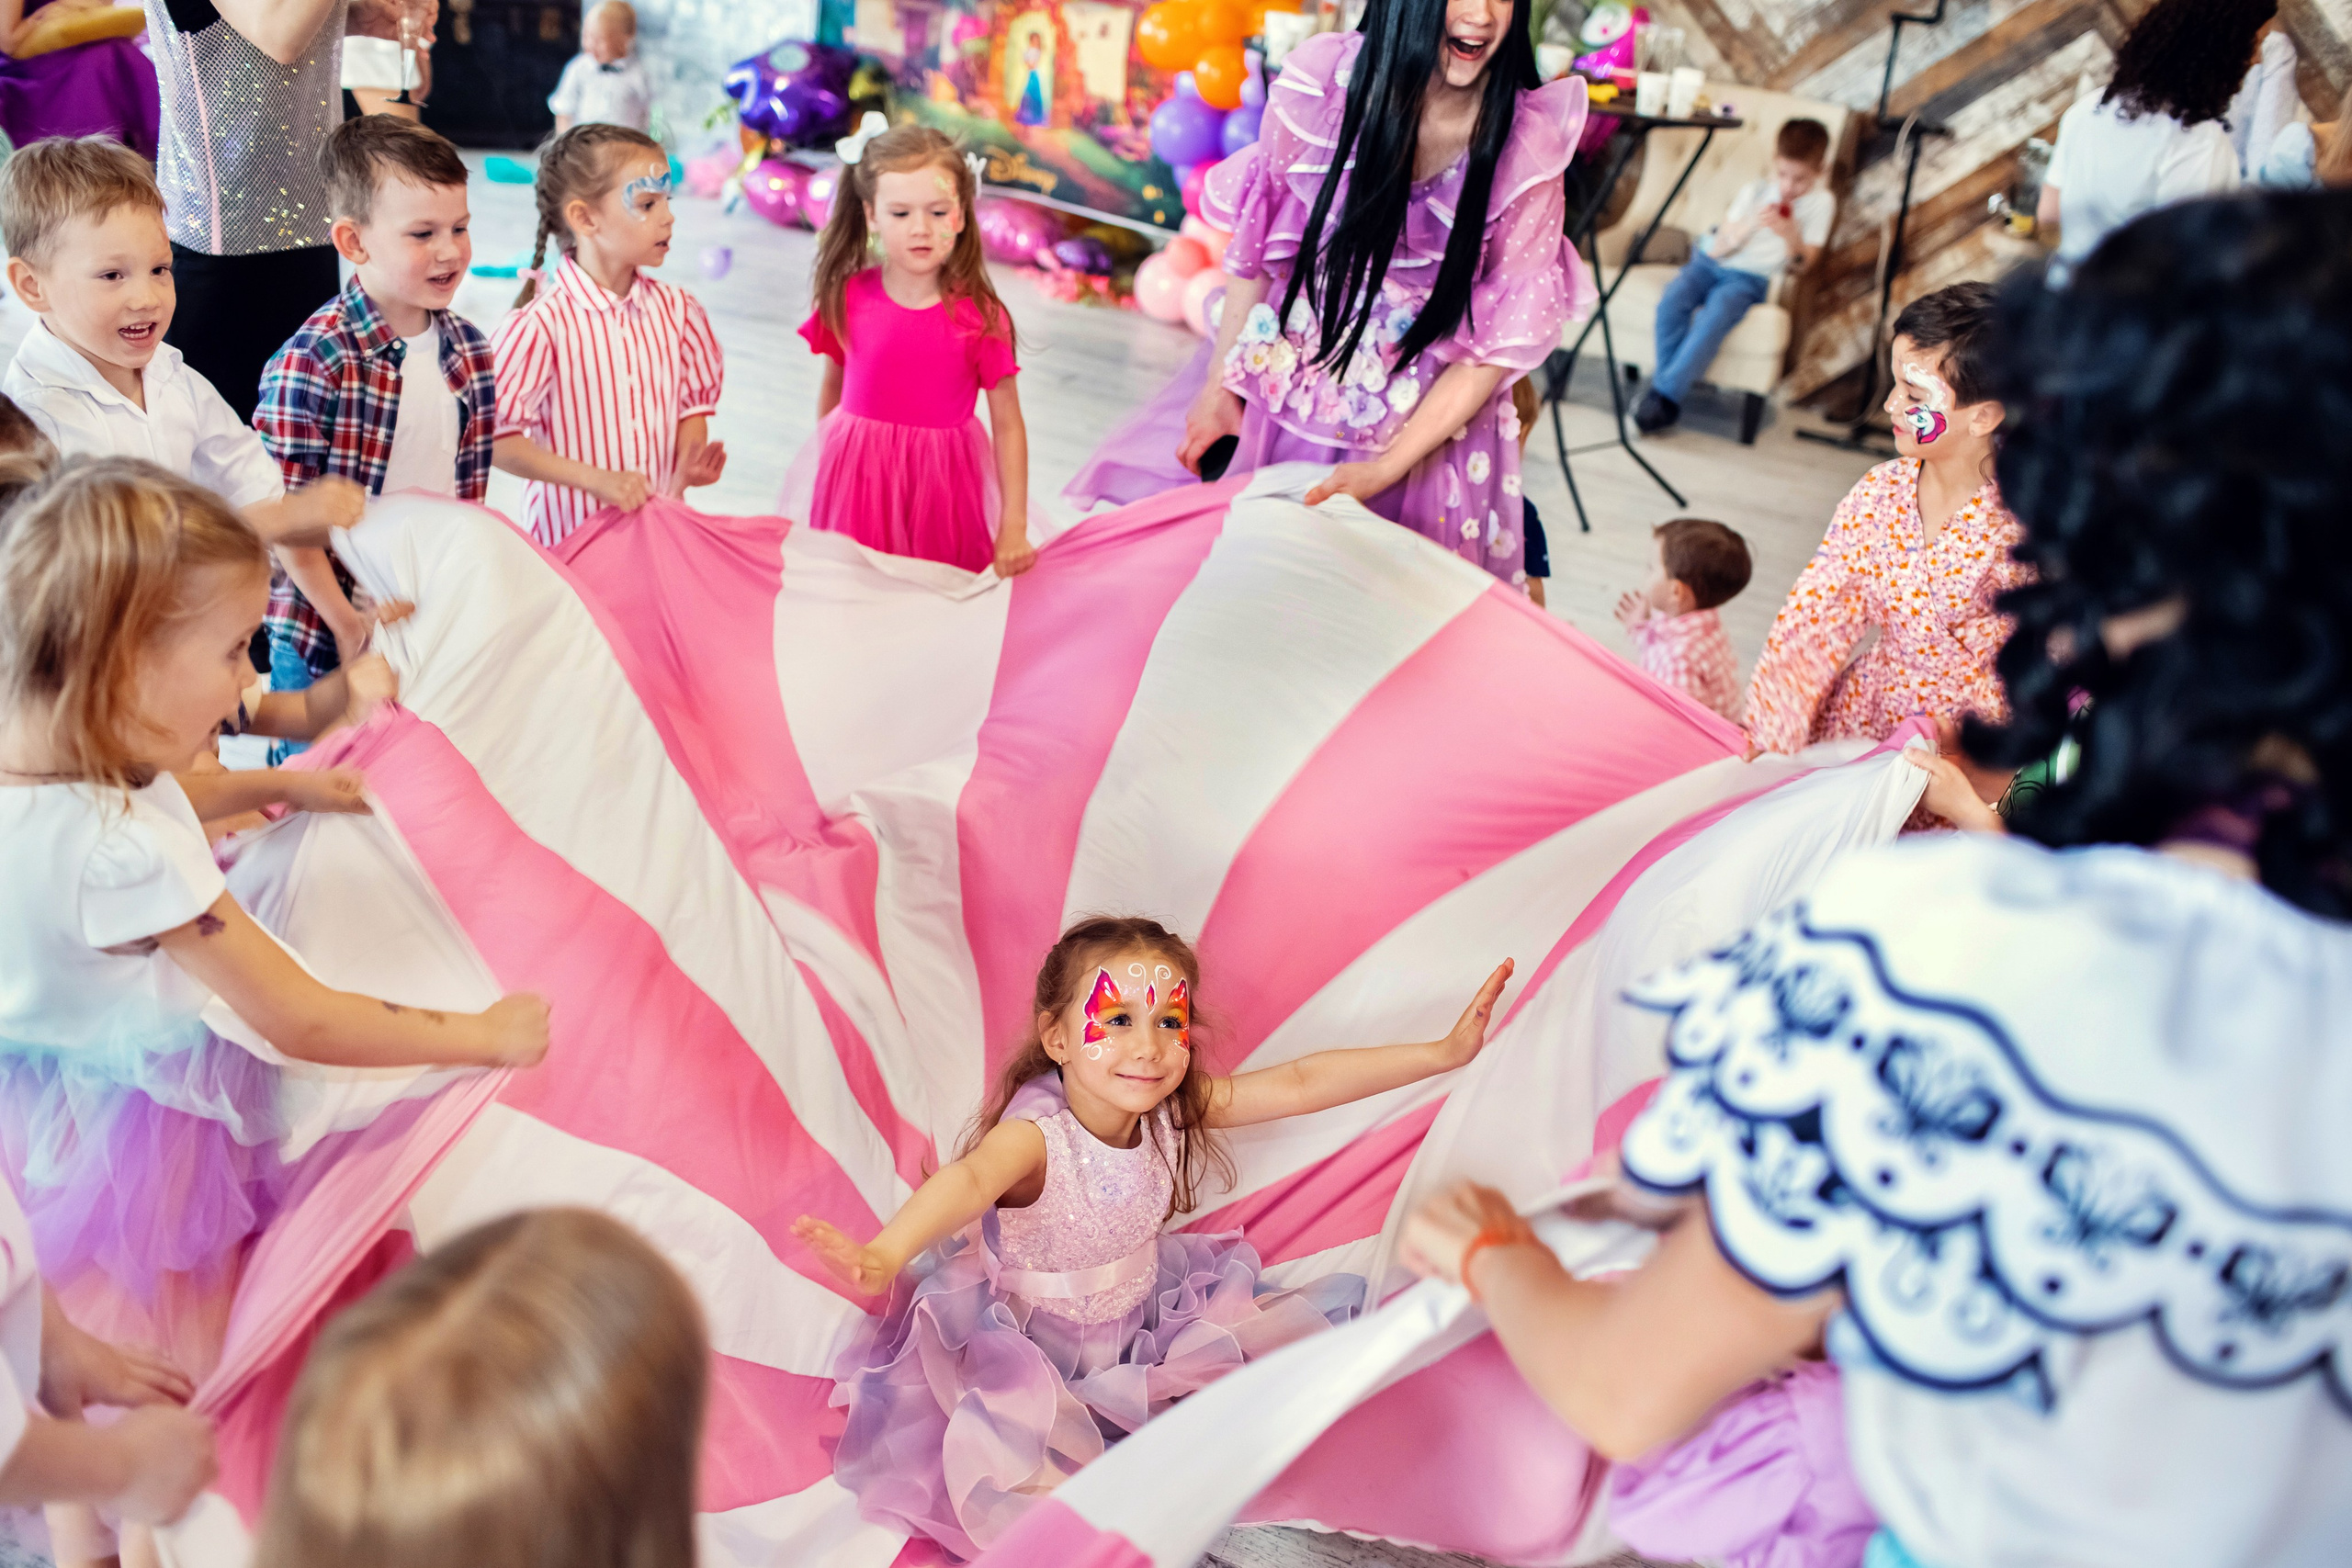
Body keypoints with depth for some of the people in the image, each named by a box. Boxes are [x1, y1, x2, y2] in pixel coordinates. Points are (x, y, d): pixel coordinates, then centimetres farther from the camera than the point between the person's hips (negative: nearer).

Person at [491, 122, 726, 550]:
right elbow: (496, 441, -12)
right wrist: (595, 479, -19)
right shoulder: (540, 323, -14)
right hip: (569, 535, -4)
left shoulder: (677, 310, 1)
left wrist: (686, 470, -9)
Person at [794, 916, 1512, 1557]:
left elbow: (1301, 1084, -13)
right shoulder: (1037, 1132, -31)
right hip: (1030, 1341, -6)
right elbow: (971, 1179, -53)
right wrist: (886, 1255, -75)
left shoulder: (1175, 1108, -13)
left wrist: (1443, 1052, -17)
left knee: (1309, 1317, -3)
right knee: (1004, 1445, -36)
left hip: (1140, 1314, 6)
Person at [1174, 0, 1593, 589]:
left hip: (1425, 426, -1)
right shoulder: (1321, 80, -16)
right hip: (1281, 401, 1)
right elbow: (1255, 243, -3)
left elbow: (1498, 343, -14)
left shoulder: (1529, 148, -18)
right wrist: (1219, 386, 2)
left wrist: (1387, 468, -19)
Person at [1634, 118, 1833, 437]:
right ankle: (1666, 381, -23)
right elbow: (1718, 248, 1)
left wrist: (1791, 234, -18)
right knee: (1673, 299, -30)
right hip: (1711, 262, 3)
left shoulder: (1821, 202, 2)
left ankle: (1666, 393, -33)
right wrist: (1750, 225, -17)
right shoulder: (1755, 190, 6)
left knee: (1717, 312, -35)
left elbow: (1801, 264, 1)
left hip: (1750, 278, -2)